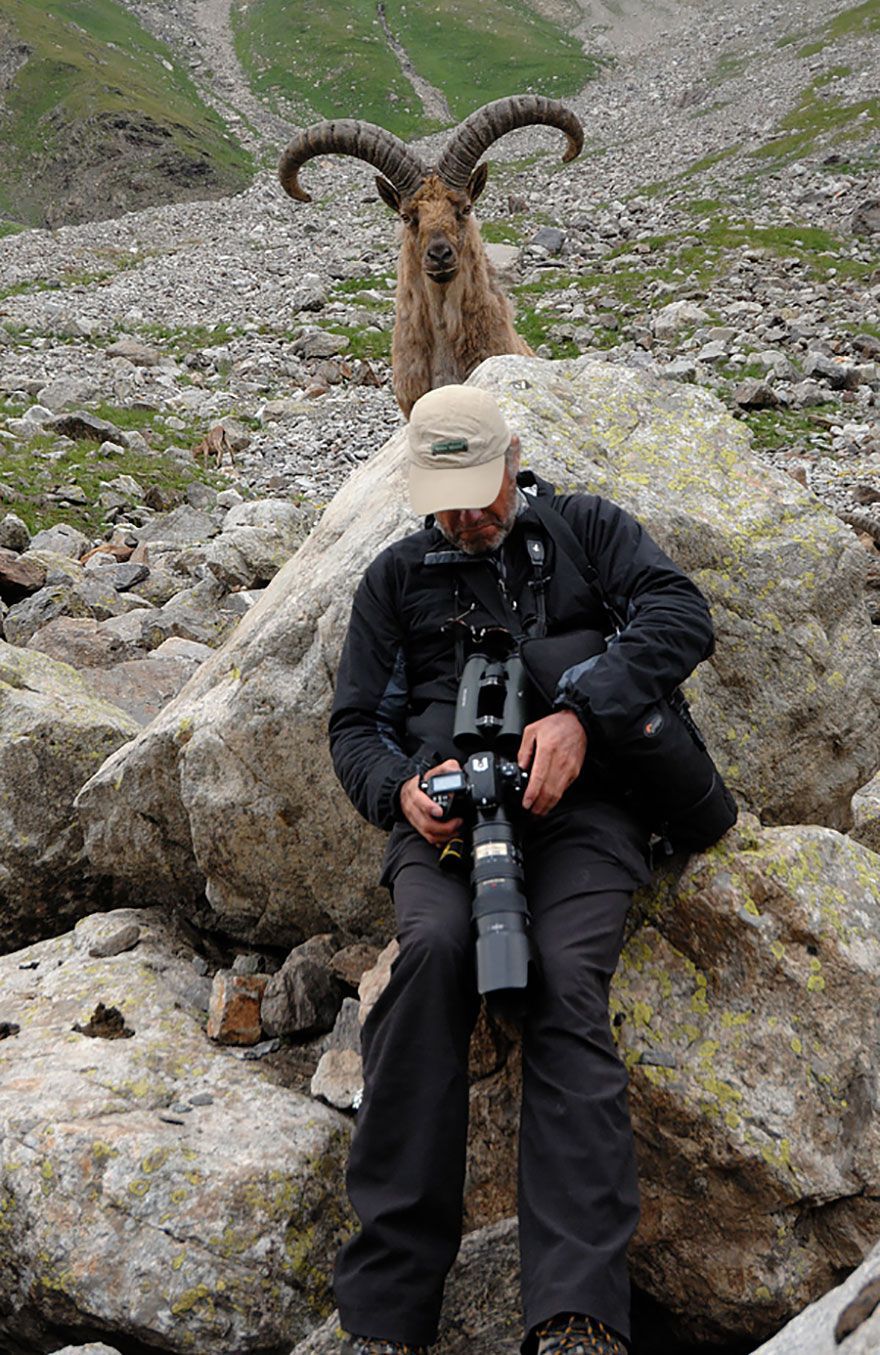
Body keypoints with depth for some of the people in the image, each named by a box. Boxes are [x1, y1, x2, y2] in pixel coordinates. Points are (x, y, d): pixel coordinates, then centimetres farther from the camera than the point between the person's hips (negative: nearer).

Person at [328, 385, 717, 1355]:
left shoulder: (585, 528, 18)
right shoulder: (398, 575, 23)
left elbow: (680, 615, 0)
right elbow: (354, 725, 20)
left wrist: (578, 712, -16)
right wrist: (399, 790, -4)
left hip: (579, 801, -1)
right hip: (444, 804, 1)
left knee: (566, 985, -29)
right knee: (433, 949, -32)